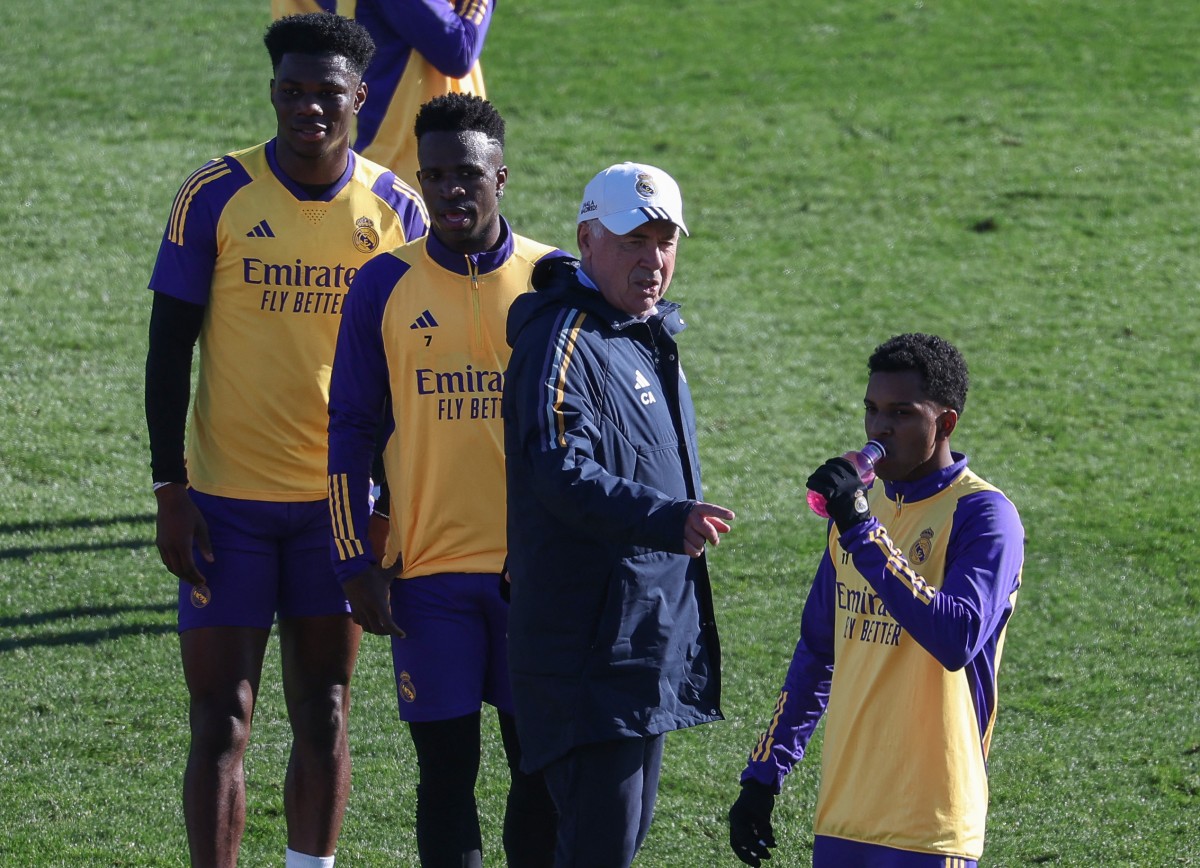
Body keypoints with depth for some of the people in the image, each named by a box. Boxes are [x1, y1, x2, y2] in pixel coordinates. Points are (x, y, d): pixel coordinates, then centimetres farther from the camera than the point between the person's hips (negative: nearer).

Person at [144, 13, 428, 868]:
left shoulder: (395, 209, 0)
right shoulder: (216, 196, -7)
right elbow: (169, 347, -4)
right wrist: (169, 489, -8)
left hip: (345, 499, 2)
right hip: (228, 498, -2)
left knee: (324, 717, 8)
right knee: (222, 722, -3)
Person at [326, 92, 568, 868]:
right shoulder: (386, 285, 1)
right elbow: (350, 428, 5)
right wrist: (357, 563, -1)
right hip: (429, 571, 0)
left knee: (540, 765, 4)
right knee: (446, 766, 2)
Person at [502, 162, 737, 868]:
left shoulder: (649, 335, 16)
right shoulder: (563, 342, -15)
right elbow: (562, 472, -31)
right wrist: (664, 519, -43)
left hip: (655, 637, 10)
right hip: (589, 644, -10)